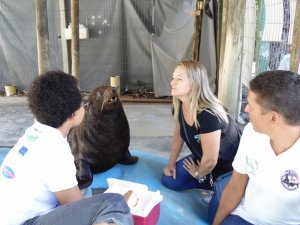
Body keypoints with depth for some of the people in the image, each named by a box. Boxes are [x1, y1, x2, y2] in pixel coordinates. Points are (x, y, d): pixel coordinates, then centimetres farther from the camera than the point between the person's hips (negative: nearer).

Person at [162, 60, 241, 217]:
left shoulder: (208, 115, -37)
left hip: (229, 165, -7)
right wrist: (172, 163, 8)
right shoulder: (179, 107, -13)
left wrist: (199, 175, -8)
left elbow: (210, 160, -28)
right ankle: (213, 184, 8)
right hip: (202, 158, 7)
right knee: (169, 180, 0)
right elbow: (178, 134, 6)